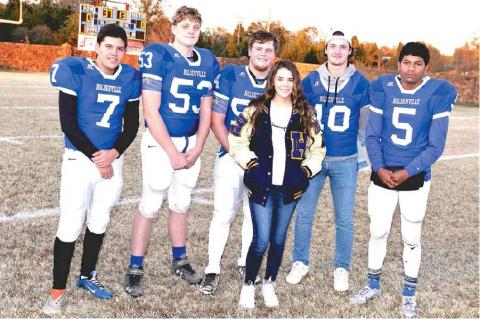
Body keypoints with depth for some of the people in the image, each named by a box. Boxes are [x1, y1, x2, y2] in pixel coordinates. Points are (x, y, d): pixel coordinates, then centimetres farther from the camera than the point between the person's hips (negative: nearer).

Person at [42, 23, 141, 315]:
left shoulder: (129, 78, 3)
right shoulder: (76, 72, -9)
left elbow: (131, 125, 7)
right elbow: (68, 123, -11)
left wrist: (115, 152, -10)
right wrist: (95, 157, -12)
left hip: (113, 161, 4)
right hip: (80, 159, -4)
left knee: (99, 224, 14)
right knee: (71, 226, -4)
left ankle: (87, 276, 33)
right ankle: (58, 290, 9)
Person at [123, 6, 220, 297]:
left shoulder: (208, 61, 5)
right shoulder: (157, 56, -12)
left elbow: (206, 111, 9)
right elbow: (151, 112, -16)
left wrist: (196, 150, -1)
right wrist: (172, 153, -15)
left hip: (191, 142, 5)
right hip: (160, 142, -5)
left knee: (181, 204, 16)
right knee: (151, 205, -3)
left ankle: (180, 262, 31)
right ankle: (135, 269, 10)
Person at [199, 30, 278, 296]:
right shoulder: (231, 75, -4)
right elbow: (217, 119, -6)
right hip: (231, 157, -2)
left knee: (256, 215, 10)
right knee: (223, 214, -4)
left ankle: (246, 264, 29)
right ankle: (212, 270, 9)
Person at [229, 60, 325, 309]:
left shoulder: (305, 114, 5)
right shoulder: (256, 110, -1)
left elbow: (317, 148, 11)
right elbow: (236, 140, 0)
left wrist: (306, 171, -2)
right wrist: (252, 164, -9)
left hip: (289, 187, 3)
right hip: (262, 185, -2)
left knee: (279, 239, 11)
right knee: (261, 240, -6)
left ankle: (269, 284, 31)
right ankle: (248, 285, 16)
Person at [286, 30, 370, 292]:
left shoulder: (360, 82, 0)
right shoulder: (310, 81, 3)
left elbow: (365, 122, 7)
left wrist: (364, 157, 7)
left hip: (345, 162, -1)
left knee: (344, 219, 6)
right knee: (304, 214, 6)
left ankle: (341, 269, 22)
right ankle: (300, 263, 24)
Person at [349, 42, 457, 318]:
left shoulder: (438, 94, -9)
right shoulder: (383, 88, -3)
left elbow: (435, 146, -9)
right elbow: (372, 135, 0)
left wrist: (406, 172, -15)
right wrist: (379, 168, -12)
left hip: (416, 177, -2)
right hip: (382, 174, 2)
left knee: (412, 237, 8)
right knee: (378, 231, 12)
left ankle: (410, 293, 26)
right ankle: (373, 284, 31)